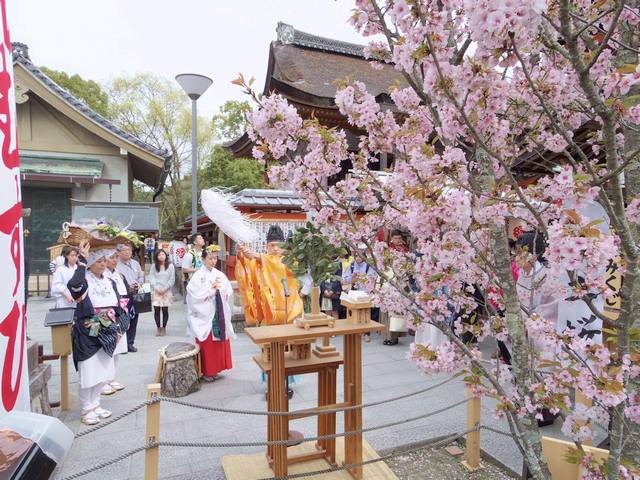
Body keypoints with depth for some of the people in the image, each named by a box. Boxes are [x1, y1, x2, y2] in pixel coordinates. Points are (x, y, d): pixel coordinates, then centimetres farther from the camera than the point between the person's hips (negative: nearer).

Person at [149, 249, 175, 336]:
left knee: (165, 310, 1)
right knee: (156, 310, 0)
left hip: (166, 291, -1)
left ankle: (164, 327, 13)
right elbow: (151, 278, 2)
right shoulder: (153, 266, 8)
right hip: (156, 291, 1)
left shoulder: (170, 266, 1)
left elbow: (172, 279, -2)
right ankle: (158, 327, 12)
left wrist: (165, 288, -9)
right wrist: (157, 288, -10)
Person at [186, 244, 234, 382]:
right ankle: (207, 371, 16)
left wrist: (221, 290, -11)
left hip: (220, 314, 5)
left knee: (220, 343, 12)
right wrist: (211, 288, -16)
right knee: (207, 345, 3)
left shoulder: (220, 274, 7)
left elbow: (229, 290, 7)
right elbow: (195, 295, -17)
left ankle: (216, 368, 27)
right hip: (205, 315, -5)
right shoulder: (197, 276, -9)